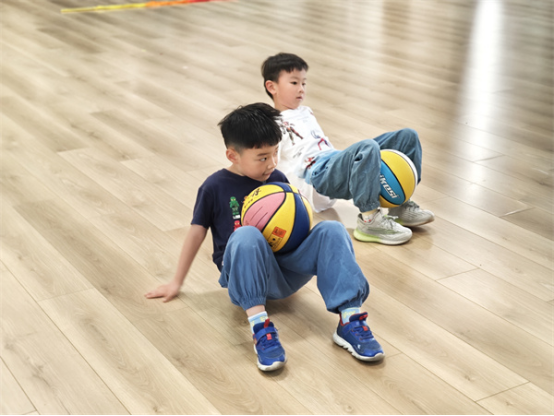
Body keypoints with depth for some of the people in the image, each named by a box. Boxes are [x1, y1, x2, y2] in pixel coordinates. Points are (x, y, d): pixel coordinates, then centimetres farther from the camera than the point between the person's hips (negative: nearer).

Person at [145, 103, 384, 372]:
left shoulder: (278, 179, 14)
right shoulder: (215, 187, 3)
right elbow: (197, 233, 8)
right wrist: (177, 282, 12)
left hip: (287, 270, 4)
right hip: (245, 273, -3)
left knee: (331, 230, -23)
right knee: (246, 235, -38)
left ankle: (349, 321, -34)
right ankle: (260, 327, -46)